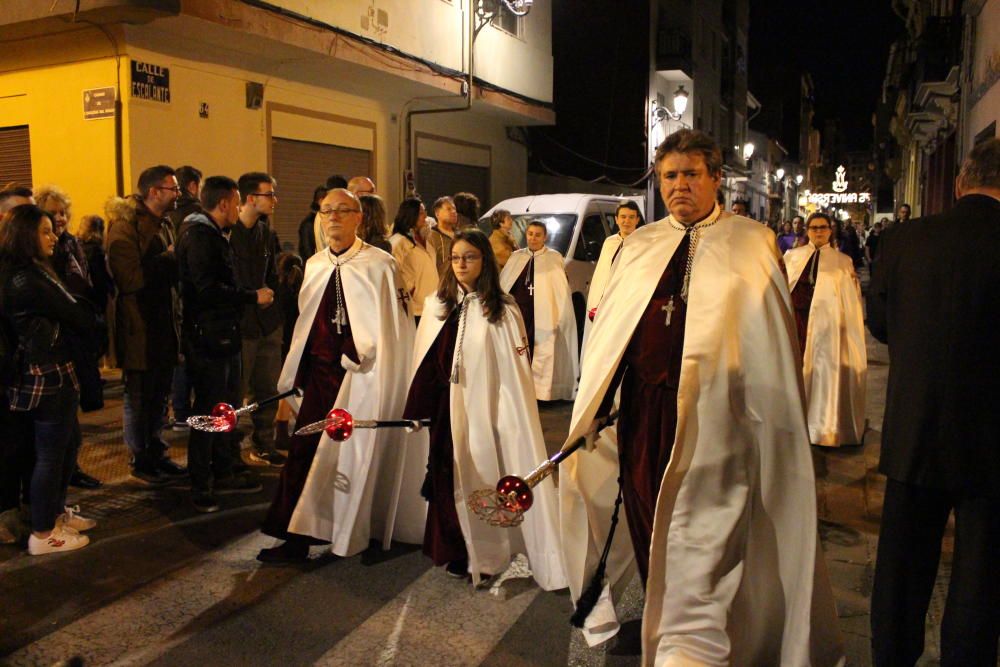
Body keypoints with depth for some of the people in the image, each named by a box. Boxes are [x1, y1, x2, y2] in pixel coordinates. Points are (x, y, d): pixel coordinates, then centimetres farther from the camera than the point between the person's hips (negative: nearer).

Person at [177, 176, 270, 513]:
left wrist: (251, 295, 9)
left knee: (226, 406, 18)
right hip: (207, 337, -11)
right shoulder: (199, 235, -16)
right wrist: (253, 296, -18)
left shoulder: (213, 235, 17)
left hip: (223, 335, 11)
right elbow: (208, 289, -25)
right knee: (209, 411, -3)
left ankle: (224, 473, 30)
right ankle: (200, 486, 9)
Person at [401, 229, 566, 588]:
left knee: (482, 478, 2)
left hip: (482, 407, -4)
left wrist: (512, 420, -12)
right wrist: (418, 408, 7)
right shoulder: (437, 305, 7)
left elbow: (514, 371, -8)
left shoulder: (502, 311, -6)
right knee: (446, 476, 9)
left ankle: (481, 554, 20)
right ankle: (456, 551, 27)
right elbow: (424, 363, 10)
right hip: (443, 408, 4)